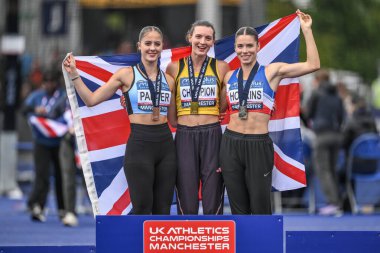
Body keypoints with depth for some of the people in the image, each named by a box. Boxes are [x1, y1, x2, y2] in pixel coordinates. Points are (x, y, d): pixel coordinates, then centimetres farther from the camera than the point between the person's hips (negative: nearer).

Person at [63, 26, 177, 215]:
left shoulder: (168, 80, 12)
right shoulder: (126, 75, 1)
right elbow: (91, 99, 0)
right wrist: (73, 73, -7)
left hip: (165, 144, 4)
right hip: (139, 144, -4)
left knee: (163, 211, 5)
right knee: (142, 209, -5)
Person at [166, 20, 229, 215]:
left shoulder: (221, 68, 5)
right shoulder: (174, 68, 6)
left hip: (212, 135, 0)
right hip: (184, 136, 0)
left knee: (213, 205, 0)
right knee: (186, 205, 1)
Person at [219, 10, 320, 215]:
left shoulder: (271, 71, 0)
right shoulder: (229, 76, 10)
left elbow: (313, 65, -11)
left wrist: (306, 30, -11)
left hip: (259, 145, -3)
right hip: (231, 144, 4)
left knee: (260, 208, 1)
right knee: (238, 209, 9)